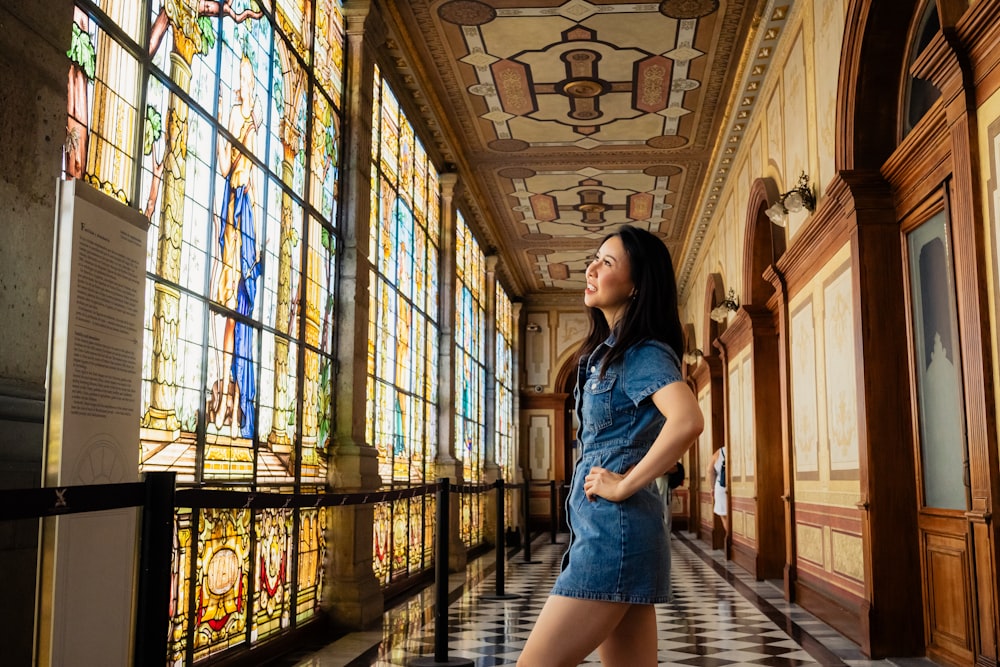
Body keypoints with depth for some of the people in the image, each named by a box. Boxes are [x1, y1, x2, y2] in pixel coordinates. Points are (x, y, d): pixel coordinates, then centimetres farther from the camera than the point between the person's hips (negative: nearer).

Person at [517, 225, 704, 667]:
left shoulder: (644, 354, -10)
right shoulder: (607, 351, 17)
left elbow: (687, 420, -29)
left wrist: (625, 484, -21)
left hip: (614, 530, -10)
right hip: (602, 528, 10)